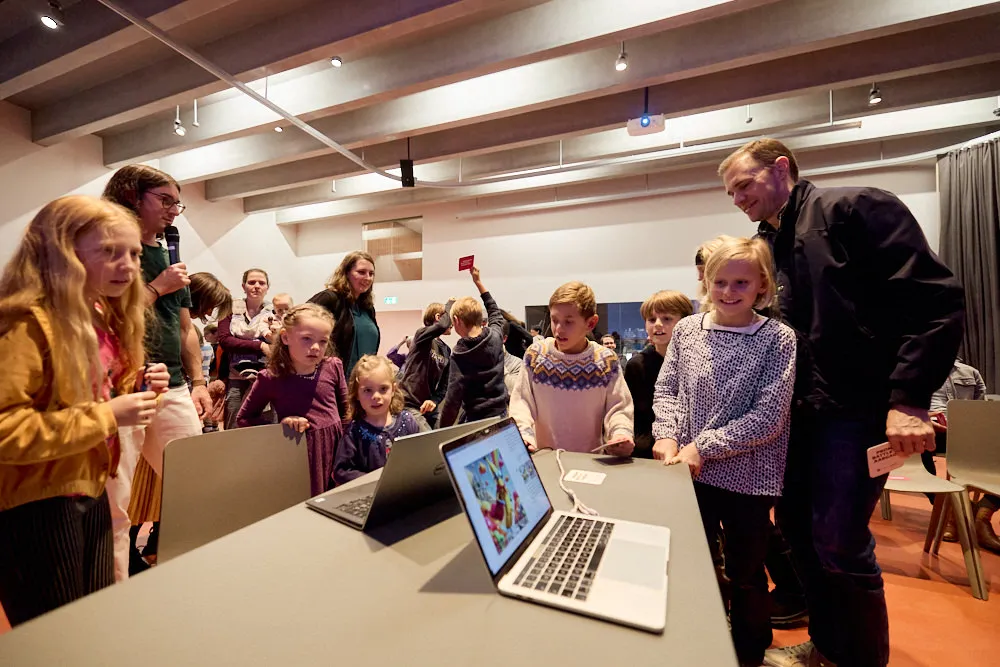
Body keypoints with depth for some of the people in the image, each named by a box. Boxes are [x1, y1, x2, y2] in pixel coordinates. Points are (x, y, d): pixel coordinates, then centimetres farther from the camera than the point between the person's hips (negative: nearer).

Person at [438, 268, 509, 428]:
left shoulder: (459, 354, -16)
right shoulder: (496, 336, -4)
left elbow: (453, 398, -16)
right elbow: (495, 312, 19)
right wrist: (478, 282, 25)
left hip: (476, 420, -5)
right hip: (500, 414, 5)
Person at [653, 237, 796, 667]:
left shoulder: (778, 339, -11)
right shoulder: (687, 330, -2)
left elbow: (768, 417, -16)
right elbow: (666, 389, 2)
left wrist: (703, 447, -19)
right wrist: (667, 436, -14)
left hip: (747, 476, -3)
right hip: (691, 472, 3)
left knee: (745, 573, 17)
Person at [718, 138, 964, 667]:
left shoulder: (854, 208, -8)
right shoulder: (771, 245, 13)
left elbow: (937, 299, -15)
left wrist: (908, 398, -20)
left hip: (859, 406, -7)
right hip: (803, 407, 8)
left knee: (839, 541, -2)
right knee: (794, 522, 14)